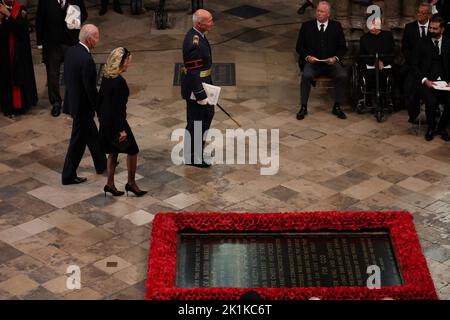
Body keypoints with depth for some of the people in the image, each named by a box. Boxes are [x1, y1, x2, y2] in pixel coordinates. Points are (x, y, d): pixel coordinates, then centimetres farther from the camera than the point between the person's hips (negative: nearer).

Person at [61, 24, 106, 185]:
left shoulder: (70, 51, -2)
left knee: (91, 134, 24)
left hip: (72, 99, 9)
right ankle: (68, 176, 16)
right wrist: (99, 108, -11)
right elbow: (90, 89, -24)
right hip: (82, 106, -9)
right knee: (78, 141, 5)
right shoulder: (86, 60, -29)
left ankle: (101, 164, 41)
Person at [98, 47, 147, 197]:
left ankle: (110, 184, 24)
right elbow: (117, 108, -23)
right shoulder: (119, 82, -24)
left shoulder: (106, 76, 1)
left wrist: (100, 116, 22)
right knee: (132, 150, 8)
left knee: (113, 152, 19)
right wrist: (121, 130, -18)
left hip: (105, 121, 9)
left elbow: (100, 97, 11)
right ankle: (131, 183, 18)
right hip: (115, 122, -9)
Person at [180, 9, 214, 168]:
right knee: (197, 122, 4)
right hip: (195, 87, -10)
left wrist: (208, 84, 22)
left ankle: (194, 146, 39)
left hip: (202, 83, 10)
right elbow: (193, 73, -26)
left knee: (208, 114, 24)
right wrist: (201, 96, -21)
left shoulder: (195, 34, 3)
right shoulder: (195, 43, -28)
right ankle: (192, 158, 20)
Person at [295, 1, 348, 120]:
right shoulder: (307, 26, 5)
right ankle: (303, 107, -20)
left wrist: (335, 58, -11)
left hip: (331, 62, 1)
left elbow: (342, 47, 8)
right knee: (306, 76, -32)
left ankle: (337, 107, -12)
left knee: (342, 76, -27)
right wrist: (307, 56, -13)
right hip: (312, 61, -1)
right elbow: (299, 46, 6)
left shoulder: (336, 26, 7)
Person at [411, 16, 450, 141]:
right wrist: (425, 80, -12)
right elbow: (414, 65, 2)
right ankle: (431, 128, -2)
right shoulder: (422, 43, 6)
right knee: (432, 102, -31)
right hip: (426, 81, -2)